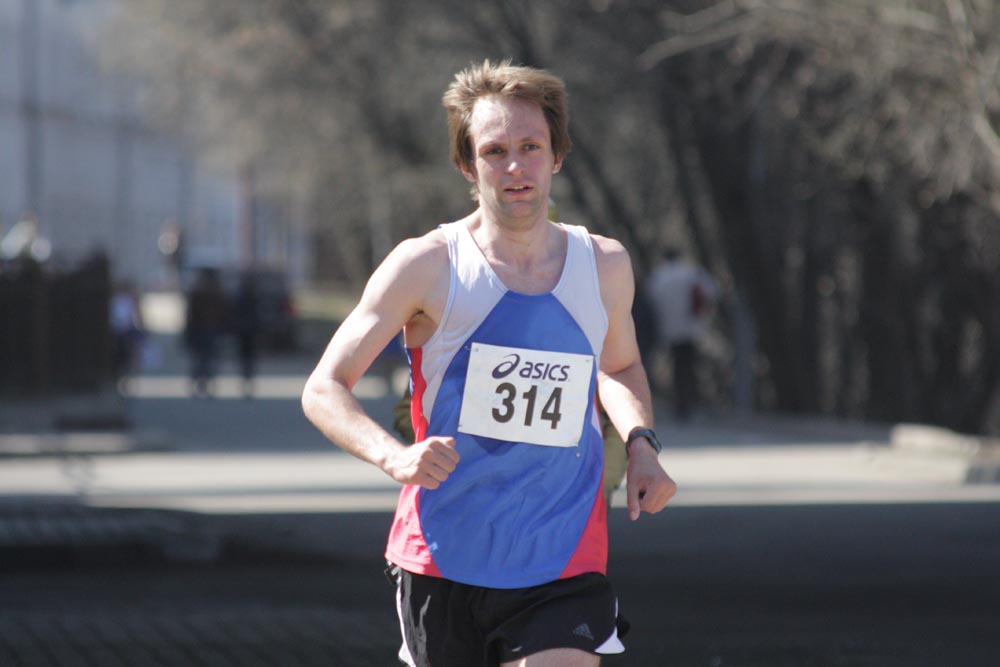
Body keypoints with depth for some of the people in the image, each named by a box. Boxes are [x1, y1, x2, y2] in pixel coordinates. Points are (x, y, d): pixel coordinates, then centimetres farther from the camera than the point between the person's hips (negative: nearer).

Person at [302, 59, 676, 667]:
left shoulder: (605, 265, 4)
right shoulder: (428, 266, -6)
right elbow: (323, 389, -5)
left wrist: (641, 443, 5)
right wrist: (395, 457, -24)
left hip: (565, 570, 1)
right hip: (445, 563, -1)